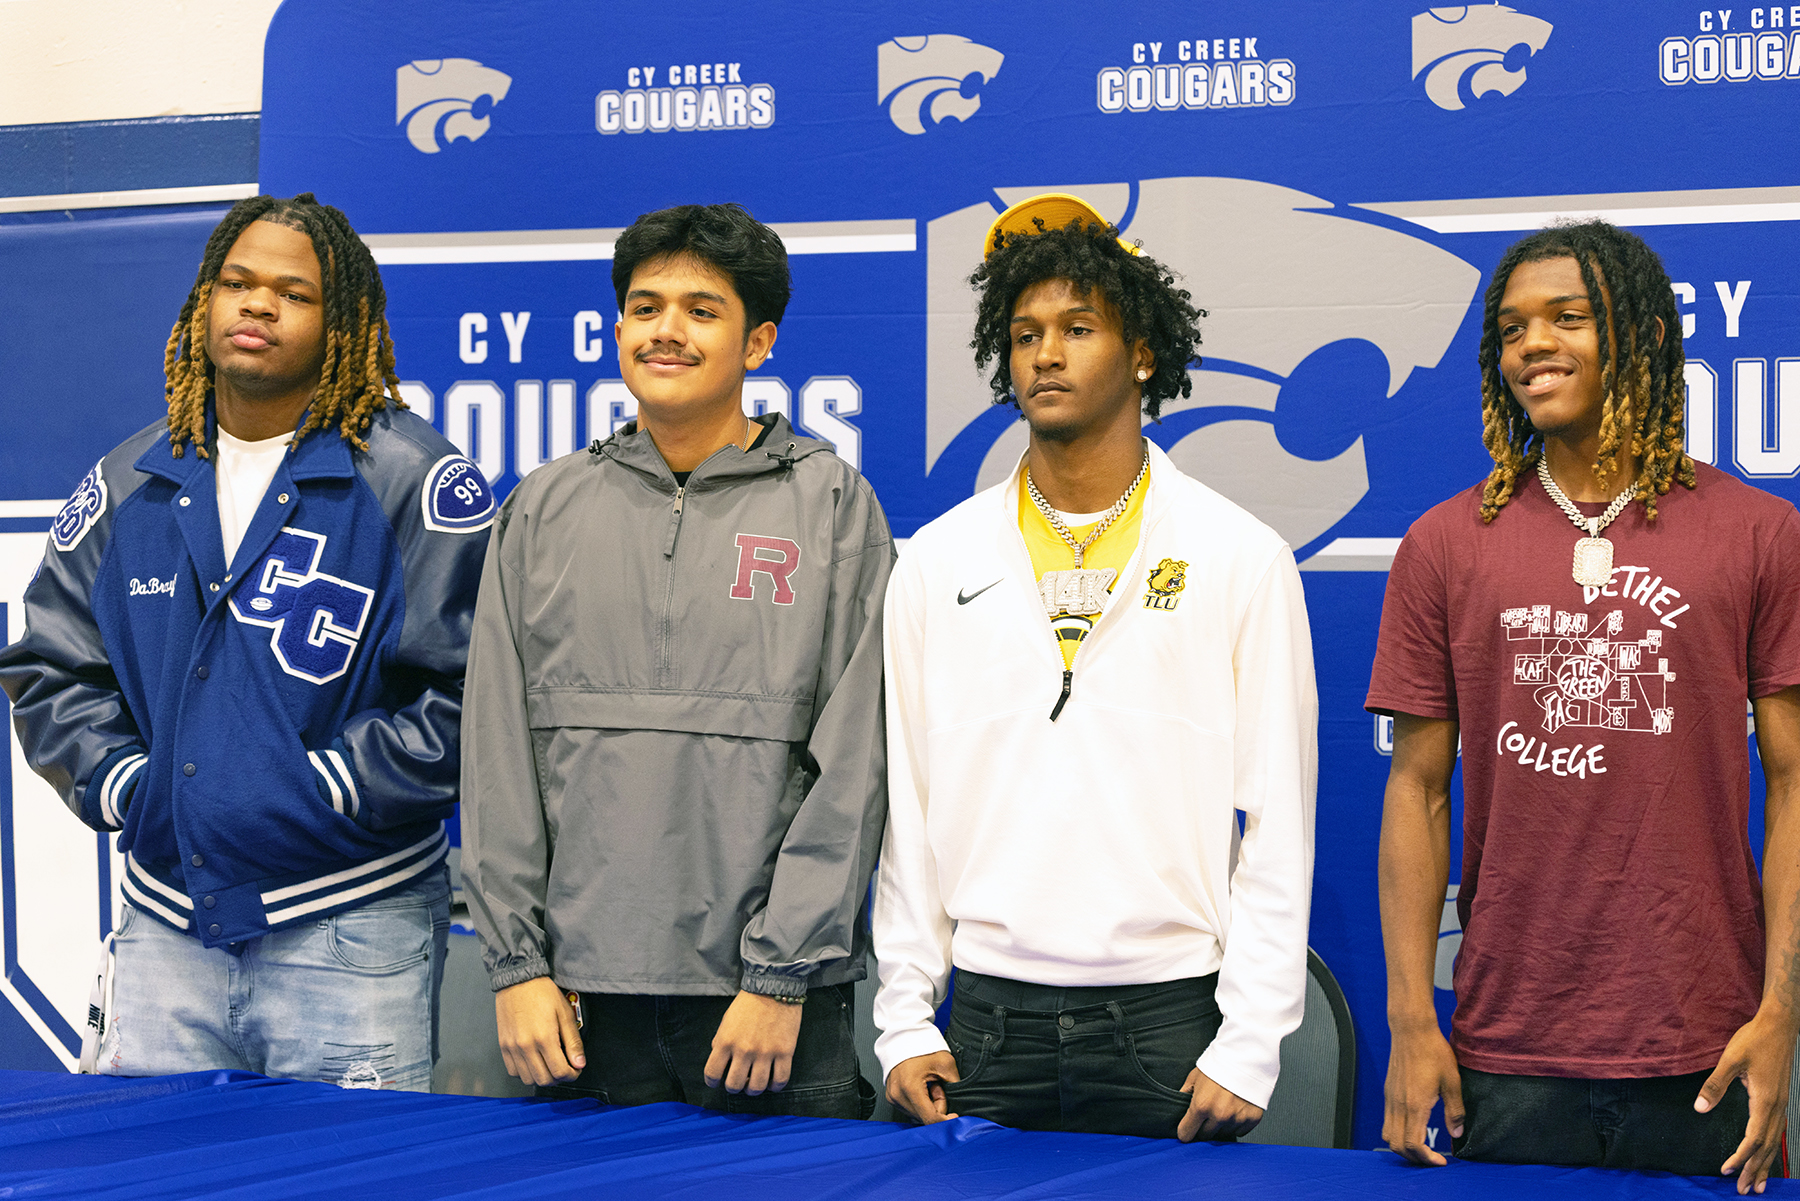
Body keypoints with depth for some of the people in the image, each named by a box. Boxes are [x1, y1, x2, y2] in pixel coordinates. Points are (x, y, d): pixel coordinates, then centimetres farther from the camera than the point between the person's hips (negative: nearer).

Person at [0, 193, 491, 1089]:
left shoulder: (412, 481, -5)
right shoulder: (128, 485, 11)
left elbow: (476, 689, -10)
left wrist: (325, 792, -13)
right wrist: (124, 786, 0)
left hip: (348, 929, -4)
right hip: (164, 924, 5)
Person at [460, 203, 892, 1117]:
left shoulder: (831, 504, 1)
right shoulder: (545, 510, 10)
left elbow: (853, 764, -4)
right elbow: (499, 755, 9)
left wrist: (783, 973, -9)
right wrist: (516, 961, 1)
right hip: (585, 992, 2)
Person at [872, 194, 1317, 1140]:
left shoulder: (1242, 558, 1)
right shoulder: (938, 562, 8)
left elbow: (1280, 821, -1)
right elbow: (905, 804, 10)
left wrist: (1250, 1045, -6)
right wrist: (905, 1019, 4)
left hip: (1168, 1020, -2)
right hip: (988, 1016, 2)